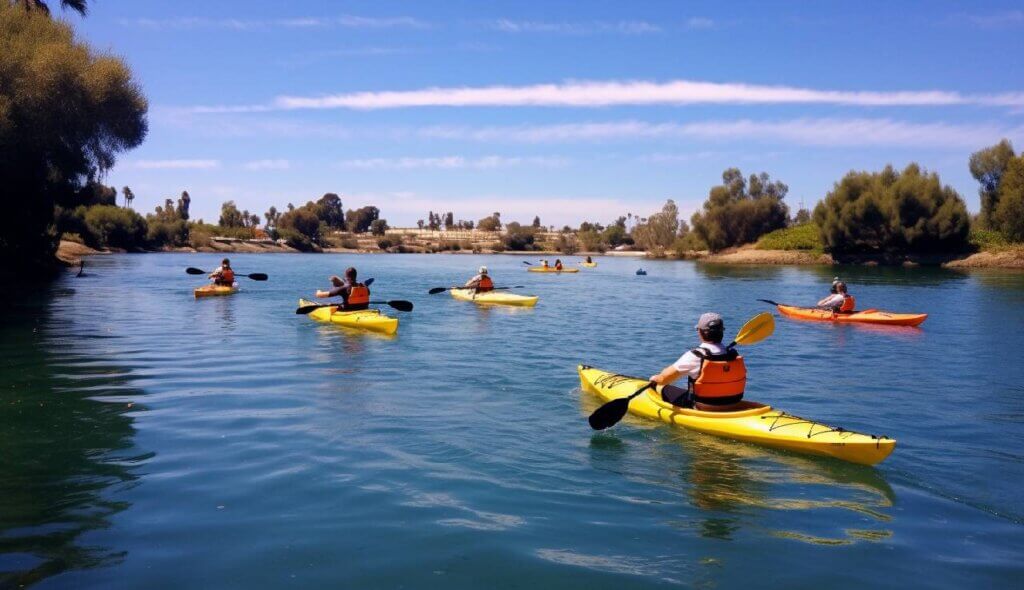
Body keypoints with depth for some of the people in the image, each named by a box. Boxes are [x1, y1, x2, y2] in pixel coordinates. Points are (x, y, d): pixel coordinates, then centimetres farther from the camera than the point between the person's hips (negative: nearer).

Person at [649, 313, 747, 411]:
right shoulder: (736, 356, -7)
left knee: (666, 390, 13)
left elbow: (663, 379, -16)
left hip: (702, 410, -5)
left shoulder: (694, 357, -21)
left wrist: (655, 378, 6)